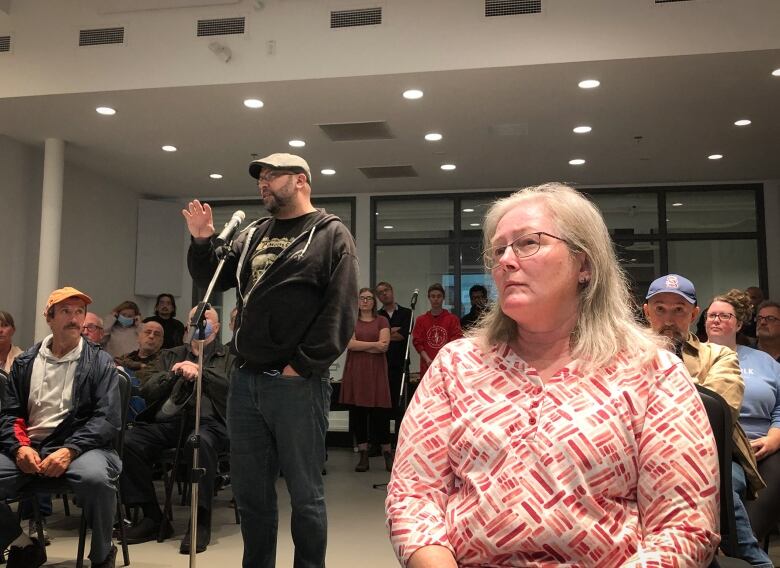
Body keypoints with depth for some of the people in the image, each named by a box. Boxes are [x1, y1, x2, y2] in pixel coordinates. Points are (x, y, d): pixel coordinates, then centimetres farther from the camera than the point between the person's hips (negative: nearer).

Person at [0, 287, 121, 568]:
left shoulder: (100, 362, 3)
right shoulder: (25, 361, 14)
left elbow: (107, 419, -6)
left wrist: (68, 451, -21)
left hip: (80, 447, -3)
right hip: (29, 448, 4)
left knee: (95, 478, -36)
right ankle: (25, 543, 7)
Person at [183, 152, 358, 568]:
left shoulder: (330, 235, -2)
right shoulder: (252, 234, 16)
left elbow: (340, 312, -11)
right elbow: (213, 281, 22)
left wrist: (303, 366, -15)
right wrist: (202, 242, 5)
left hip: (297, 384, -6)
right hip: (245, 379, 6)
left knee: (304, 492, 5)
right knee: (249, 490, 15)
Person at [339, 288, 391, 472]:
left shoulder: (382, 321, 8)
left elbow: (384, 346, -5)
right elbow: (350, 344, -6)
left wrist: (360, 346, -8)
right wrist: (374, 344, -8)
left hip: (376, 370, -1)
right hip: (355, 370, 1)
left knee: (380, 412, -3)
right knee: (357, 412, 3)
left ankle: (387, 453, 9)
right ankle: (363, 455, 11)